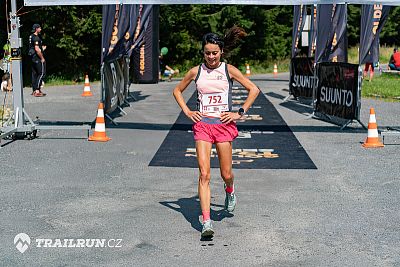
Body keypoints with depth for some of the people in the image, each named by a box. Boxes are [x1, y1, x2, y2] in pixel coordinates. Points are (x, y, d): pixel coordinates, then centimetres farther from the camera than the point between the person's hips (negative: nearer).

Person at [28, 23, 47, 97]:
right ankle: (37, 91, -14)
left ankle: (34, 90, 15)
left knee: (34, 74, 11)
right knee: (42, 73, -9)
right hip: (38, 58, -10)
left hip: (33, 58, 10)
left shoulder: (31, 36, 15)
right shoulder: (36, 37, -15)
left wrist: (42, 49, 24)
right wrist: (42, 58, -16)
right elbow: (37, 49, -23)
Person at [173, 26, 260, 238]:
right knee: (204, 174, -9)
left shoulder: (229, 70, 2)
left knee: (226, 174, 5)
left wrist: (240, 113, 1)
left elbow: (254, 90, 6)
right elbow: (177, 90, 20)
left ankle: (229, 190, 43)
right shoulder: (196, 71, 6)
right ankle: (206, 222, -9)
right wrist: (187, 112, 7)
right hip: (202, 124, 0)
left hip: (224, 124, 0)